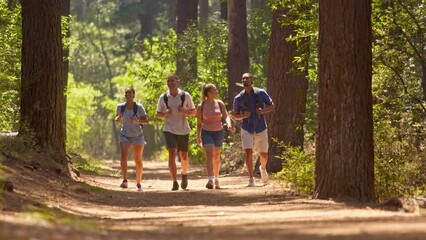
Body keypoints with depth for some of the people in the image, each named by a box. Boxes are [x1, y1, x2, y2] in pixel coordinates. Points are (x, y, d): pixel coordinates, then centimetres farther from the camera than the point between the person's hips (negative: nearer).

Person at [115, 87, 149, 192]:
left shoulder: (139, 107, -10)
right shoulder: (120, 107, -3)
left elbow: (146, 121, -10)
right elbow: (117, 120, 10)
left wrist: (137, 121, -29)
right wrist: (118, 118, -14)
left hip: (138, 136, -1)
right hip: (125, 135, 1)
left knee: (138, 160, 6)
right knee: (123, 155, -24)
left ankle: (138, 183, 22)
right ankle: (124, 180, -30)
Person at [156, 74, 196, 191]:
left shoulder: (185, 96, -4)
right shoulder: (163, 97, -2)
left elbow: (193, 111, 4)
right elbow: (158, 114, 8)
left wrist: (184, 111, -17)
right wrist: (165, 113, -14)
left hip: (183, 130, 1)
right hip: (169, 129, -1)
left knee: (184, 156, 11)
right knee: (172, 154, -16)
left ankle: (184, 174, 41)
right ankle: (175, 182, -16)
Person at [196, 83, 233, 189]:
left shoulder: (220, 104, 1)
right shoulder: (201, 107, -3)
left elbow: (226, 116, -6)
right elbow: (199, 122, 5)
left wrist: (229, 124, -28)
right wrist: (198, 137, 10)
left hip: (218, 132, 3)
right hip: (206, 132, -3)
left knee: (216, 157, 13)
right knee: (209, 155, -19)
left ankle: (216, 178, 33)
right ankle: (210, 180, -30)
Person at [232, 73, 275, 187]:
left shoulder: (261, 93, -3)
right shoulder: (239, 98, -2)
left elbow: (272, 105, 5)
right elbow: (235, 114, 7)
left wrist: (263, 111, -15)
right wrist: (243, 115, -15)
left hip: (261, 129, 1)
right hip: (247, 129, -1)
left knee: (264, 155, 9)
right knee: (248, 153, -15)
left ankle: (263, 168, 42)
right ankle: (251, 178, -5)